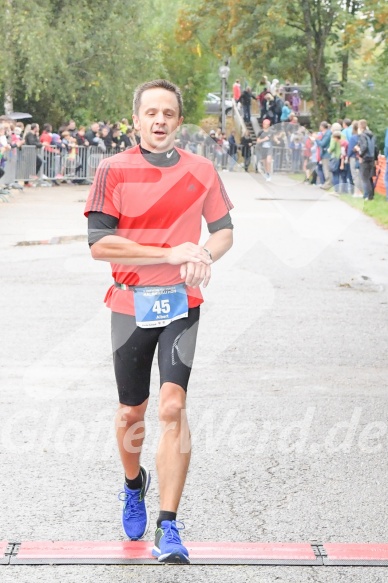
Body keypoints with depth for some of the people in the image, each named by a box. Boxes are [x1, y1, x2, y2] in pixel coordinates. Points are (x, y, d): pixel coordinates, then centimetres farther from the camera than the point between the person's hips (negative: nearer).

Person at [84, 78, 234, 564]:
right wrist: (171, 254, -18)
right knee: (132, 410, 12)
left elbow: (224, 231, 14)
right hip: (131, 304, 0)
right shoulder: (113, 171, -4)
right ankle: (134, 486, 43)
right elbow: (99, 243, -12)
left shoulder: (200, 171, 3)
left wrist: (203, 257, -10)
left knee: (172, 406, -15)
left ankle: (168, 528, -11)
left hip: (181, 303, 0)